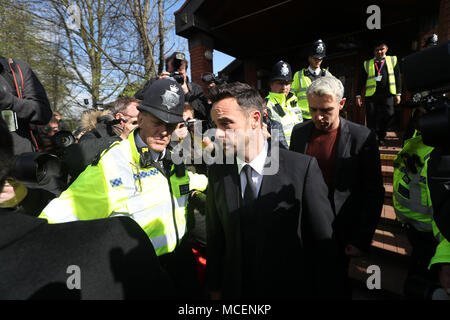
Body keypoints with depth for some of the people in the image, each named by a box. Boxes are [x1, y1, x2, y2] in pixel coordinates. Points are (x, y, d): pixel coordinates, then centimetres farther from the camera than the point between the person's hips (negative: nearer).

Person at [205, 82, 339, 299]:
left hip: (292, 289, -2)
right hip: (235, 289, 3)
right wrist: (215, 289, 4)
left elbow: (323, 241, -11)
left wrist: (325, 292, -6)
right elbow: (215, 238, -1)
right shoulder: (216, 173, -8)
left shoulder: (303, 168, -19)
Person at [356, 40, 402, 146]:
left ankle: (381, 138, 14)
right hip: (371, 94, -1)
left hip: (387, 94, 1)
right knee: (371, 119, -4)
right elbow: (361, 81, 10)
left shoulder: (392, 60, 16)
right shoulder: (367, 63, 12)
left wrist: (398, 93, 6)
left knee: (387, 117, -2)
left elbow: (397, 77, 13)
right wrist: (358, 95, 3)